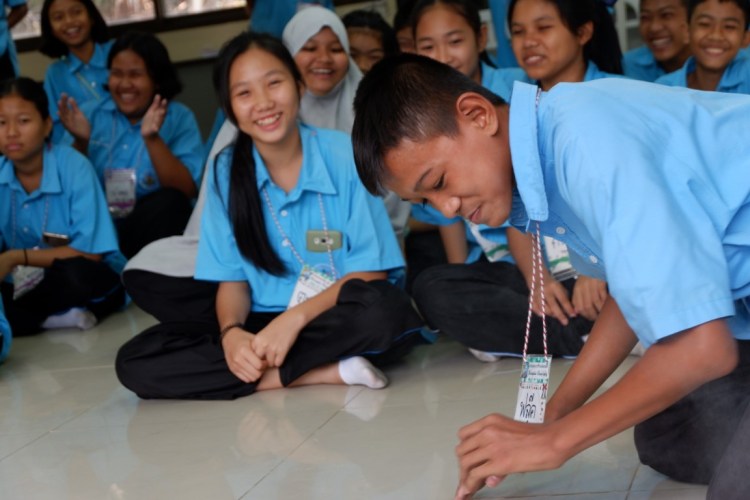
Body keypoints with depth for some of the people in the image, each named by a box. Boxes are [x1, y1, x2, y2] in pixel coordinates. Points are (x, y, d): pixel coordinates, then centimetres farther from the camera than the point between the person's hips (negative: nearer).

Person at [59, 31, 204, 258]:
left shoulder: (179, 118, 3)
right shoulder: (90, 113, 10)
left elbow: (187, 191, -11)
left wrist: (152, 139, -21)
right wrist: (80, 142, -11)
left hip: (153, 225, -1)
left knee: (169, 202, -32)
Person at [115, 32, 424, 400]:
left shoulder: (346, 155, -10)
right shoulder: (226, 172, 0)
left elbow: (371, 272, -9)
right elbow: (232, 277, 4)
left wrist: (294, 318, -23)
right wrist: (231, 332, -18)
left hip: (336, 320, -4)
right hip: (262, 326, 4)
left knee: (384, 308, -38)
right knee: (134, 361, -20)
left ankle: (259, 373, -18)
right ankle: (325, 372, -21)